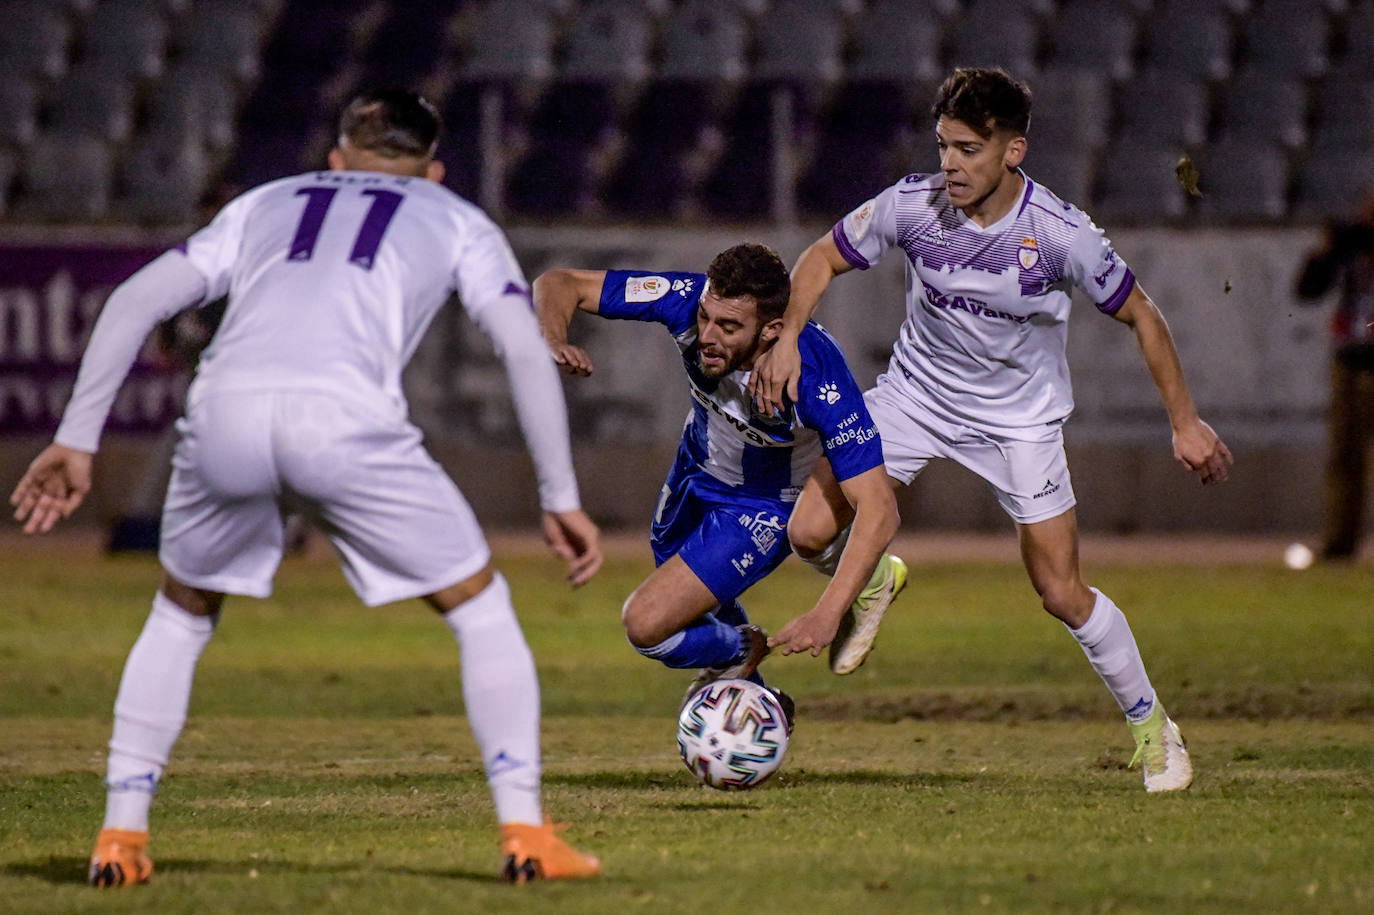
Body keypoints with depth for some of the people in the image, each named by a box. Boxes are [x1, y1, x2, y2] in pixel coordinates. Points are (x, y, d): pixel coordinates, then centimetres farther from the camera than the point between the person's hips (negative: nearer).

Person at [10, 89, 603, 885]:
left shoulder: (266, 204, 35)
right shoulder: (456, 219, 29)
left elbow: (135, 300, 24)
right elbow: (526, 348, 15)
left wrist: (77, 439, 23)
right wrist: (562, 500, 16)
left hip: (225, 410, 3)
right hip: (346, 418, -3)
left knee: (182, 615, 28)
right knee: (482, 608, 15)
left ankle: (121, 836, 23)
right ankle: (526, 834, 6)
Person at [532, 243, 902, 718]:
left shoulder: (819, 380, -40)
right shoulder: (687, 301, -31)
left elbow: (878, 510, -37)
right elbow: (559, 284, -22)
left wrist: (827, 615, -47)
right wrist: (553, 339, -45)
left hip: (764, 506, -5)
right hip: (698, 465, 5)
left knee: (647, 624, -16)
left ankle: (740, 653, 16)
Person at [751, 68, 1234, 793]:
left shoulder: (1062, 234, -24)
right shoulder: (912, 205, -20)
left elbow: (1140, 316, -9)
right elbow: (824, 258, -3)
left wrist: (1184, 421, -8)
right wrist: (786, 339, -18)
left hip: (1020, 419, -2)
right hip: (915, 397, 2)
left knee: (1062, 594, -6)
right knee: (810, 534, -12)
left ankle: (1150, 725, 16)